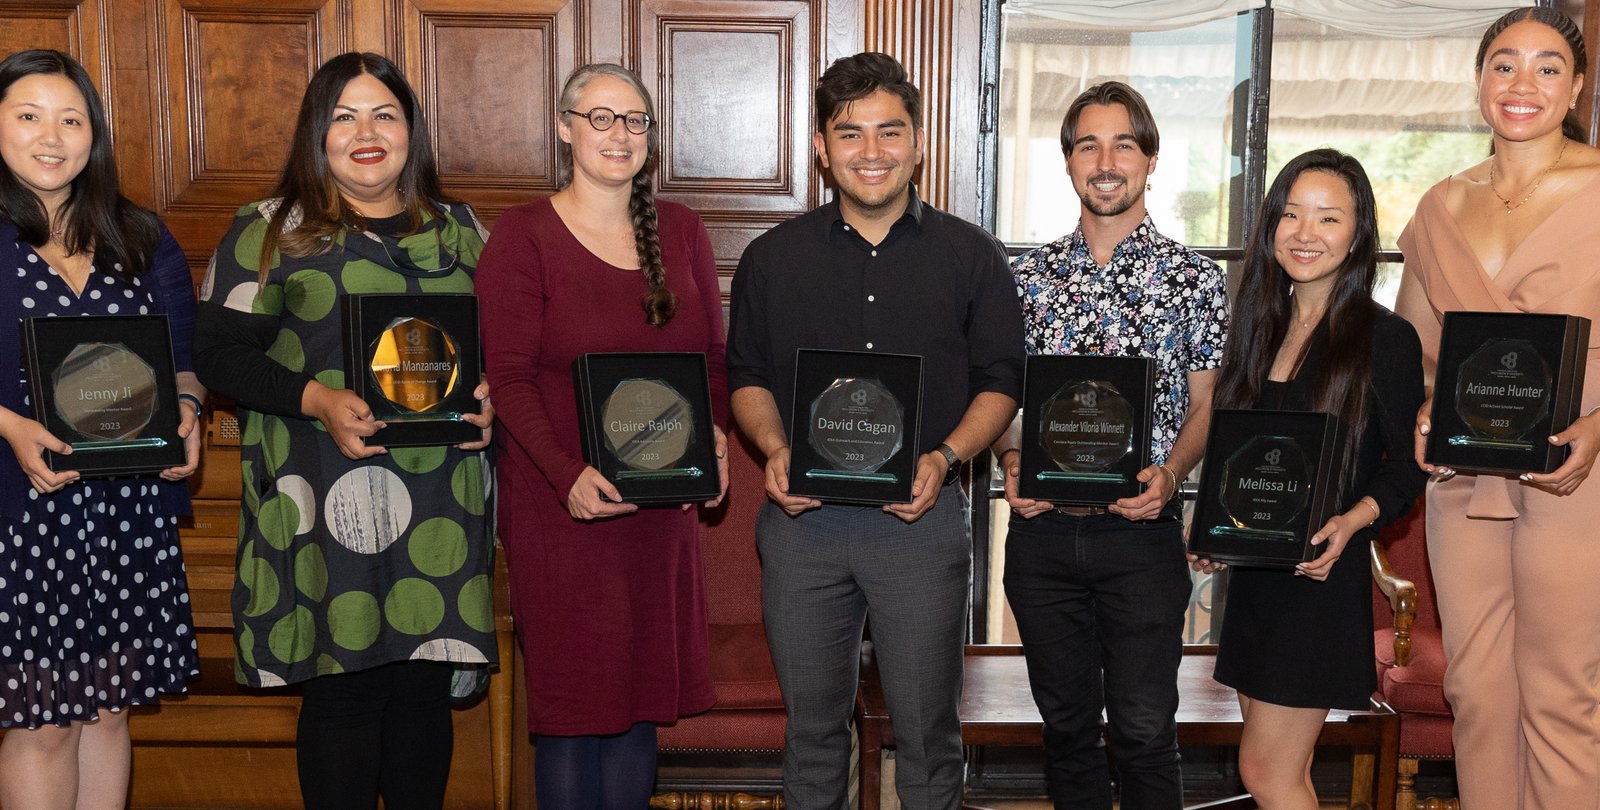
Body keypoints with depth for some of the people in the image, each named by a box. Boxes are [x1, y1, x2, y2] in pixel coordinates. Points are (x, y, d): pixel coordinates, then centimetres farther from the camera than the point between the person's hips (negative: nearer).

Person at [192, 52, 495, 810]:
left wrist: (488, 397, -3)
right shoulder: (270, 231, 4)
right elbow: (219, 350, -2)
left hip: (441, 507, 3)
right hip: (328, 504, -3)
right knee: (344, 685, -1)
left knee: (426, 684, 7)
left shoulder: (458, 229, 14)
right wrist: (317, 400, -16)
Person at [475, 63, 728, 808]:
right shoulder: (523, 235, -4)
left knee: (640, 694, 12)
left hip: (661, 507, 4)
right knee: (571, 702, 3)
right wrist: (570, 474, -22)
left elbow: (713, 356, 13)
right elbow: (509, 377, -10)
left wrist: (712, 435, -6)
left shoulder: (680, 231, 9)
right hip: (561, 507, -4)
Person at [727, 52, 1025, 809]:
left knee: (927, 728, 7)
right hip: (802, 517, 2)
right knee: (812, 724, 13)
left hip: (922, 516, -1)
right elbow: (747, 377, 12)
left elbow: (1001, 381, 5)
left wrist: (944, 458, -12)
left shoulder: (971, 255, 3)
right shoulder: (773, 258, 7)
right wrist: (774, 448, -8)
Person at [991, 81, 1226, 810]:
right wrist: (1011, 461, -9)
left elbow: (1207, 404, 2)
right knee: (1065, 722, 14)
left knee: (1144, 731, 3)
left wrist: (1169, 473, -16)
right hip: (1043, 529, 2)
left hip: (1141, 532, -2)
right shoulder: (1028, 276, 7)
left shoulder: (1194, 279, 1)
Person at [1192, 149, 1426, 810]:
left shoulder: (1386, 338, -8)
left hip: (1322, 576, -6)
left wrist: (1353, 520, -22)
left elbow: (1408, 464, -5)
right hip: (1251, 574, 6)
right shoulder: (1260, 328, 11)